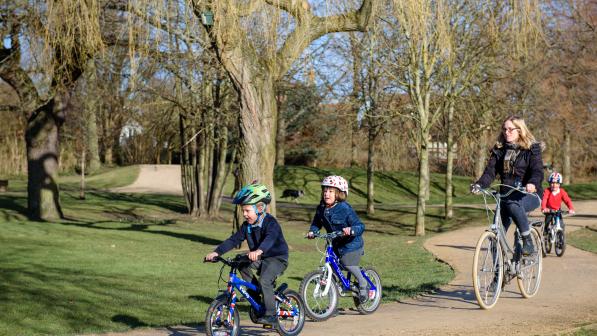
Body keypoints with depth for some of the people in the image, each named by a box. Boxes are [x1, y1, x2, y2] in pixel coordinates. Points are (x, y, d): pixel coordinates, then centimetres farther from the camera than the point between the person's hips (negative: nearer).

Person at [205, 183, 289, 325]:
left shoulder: (270, 222, -22)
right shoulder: (247, 226, 2)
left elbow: (270, 238, -42)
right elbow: (233, 240, -2)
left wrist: (258, 251, -61)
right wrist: (216, 252, -15)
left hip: (277, 258, -8)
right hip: (260, 259, 8)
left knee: (264, 280, -28)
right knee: (242, 265, -17)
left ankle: (271, 315, -18)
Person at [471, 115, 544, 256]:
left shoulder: (532, 148, -3)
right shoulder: (499, 150, 9)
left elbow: (538, 171, -17)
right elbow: (490, 171, -2)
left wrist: (532, 183, -41)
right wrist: (479, 184, -23)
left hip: (529, 194, -4)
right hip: (506, 195, 4)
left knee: (513, 205, -38)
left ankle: (528, 242, -23)